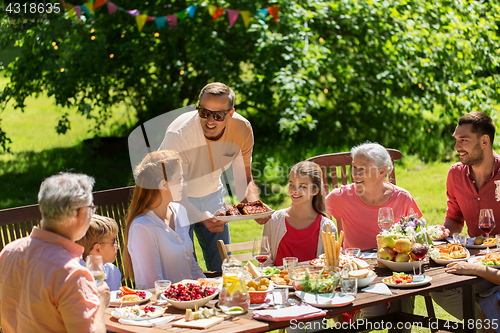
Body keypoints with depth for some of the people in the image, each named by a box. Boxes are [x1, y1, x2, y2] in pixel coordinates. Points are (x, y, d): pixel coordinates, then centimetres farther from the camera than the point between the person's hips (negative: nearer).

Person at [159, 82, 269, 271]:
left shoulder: (242, 129, -20)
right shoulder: (178, 135, -33)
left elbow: (244, 178, -8)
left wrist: (254, 205, -29)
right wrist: (201, 218, -46)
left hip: (211, 195, 4)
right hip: (177, 201, -4)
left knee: (223, 268, 8)